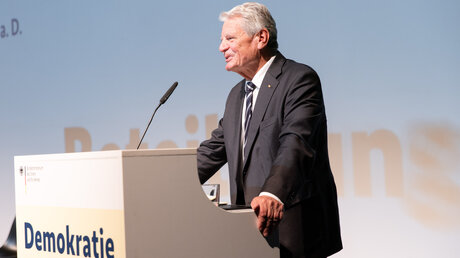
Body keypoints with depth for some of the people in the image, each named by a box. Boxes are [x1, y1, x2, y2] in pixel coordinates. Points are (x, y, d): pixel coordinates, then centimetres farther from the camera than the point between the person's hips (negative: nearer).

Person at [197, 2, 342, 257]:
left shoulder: (300, 79, -8)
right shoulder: (237, 95, 20)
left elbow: (296, 143, -23)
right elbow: (212, 151, 18)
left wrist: (273, 194, -38)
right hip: (250, 227, 7)